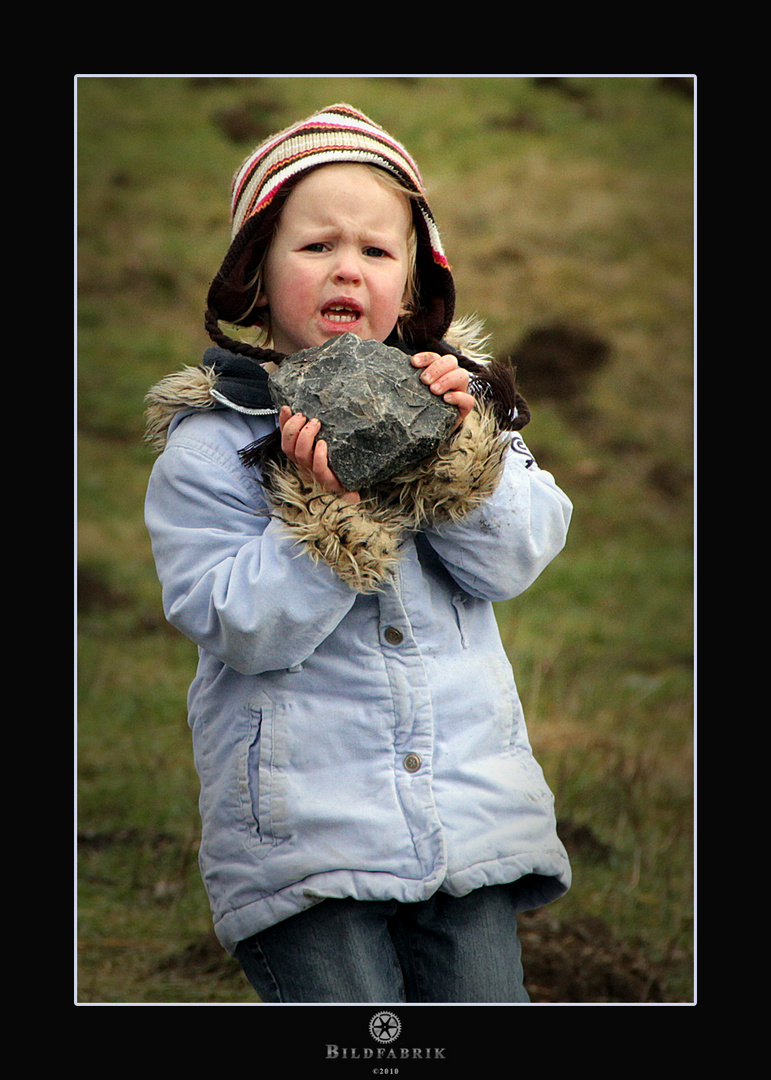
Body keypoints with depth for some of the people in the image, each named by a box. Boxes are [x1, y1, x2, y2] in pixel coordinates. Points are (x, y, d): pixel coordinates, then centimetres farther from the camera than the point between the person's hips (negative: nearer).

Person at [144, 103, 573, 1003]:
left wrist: (463, 450, -13)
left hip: (471, 815, 4)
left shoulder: (452, 400, 9)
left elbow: (512, 564, 0)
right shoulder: (209, 443, -3)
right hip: (303, 835, -3)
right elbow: (245, 627, -11)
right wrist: (329, 512, -21)